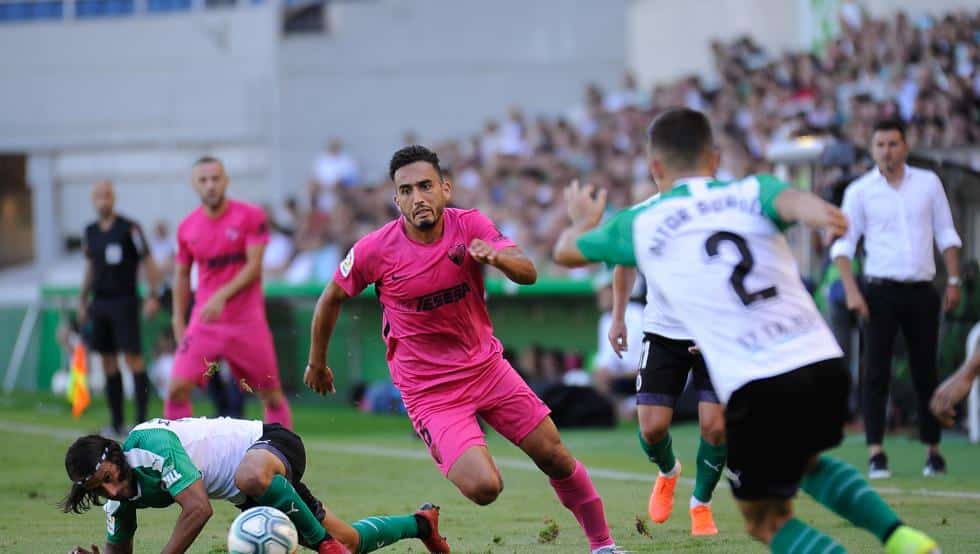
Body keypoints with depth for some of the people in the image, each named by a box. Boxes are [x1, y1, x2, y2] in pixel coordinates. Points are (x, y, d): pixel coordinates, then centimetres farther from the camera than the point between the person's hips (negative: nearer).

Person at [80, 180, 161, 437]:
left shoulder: (129, 228, -6)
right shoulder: (90, 232, 12)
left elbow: (147, 262, -5)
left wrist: (152, 296, -11)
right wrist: (83, 301, 20)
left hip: (124, 301, -6)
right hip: (100, 302, 6)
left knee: (133, 358, -11)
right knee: (108, 363, 6)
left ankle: (142, 420, -10)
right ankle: (116, 423, 11)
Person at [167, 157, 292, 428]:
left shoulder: (251, 217, -5)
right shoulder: (187, 227, 4)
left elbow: (254, 267, -12)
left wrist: (221, 296, -23)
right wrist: (178, 320, 11)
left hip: (247, 322, -2)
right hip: (204, 323, 2)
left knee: (271, 394, 4)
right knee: (178, 389, -12)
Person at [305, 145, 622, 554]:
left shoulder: (470, 226, -10)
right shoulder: (374, 251, -15)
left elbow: (528, 273, -20)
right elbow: (331, 299, 2)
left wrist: (496, 257, -43)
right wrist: (317, 363, 12)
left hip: (485, 365, 4)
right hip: (429, 391, -4)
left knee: (555, 456, 6)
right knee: (483, 488, -22)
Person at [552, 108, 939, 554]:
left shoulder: (640, 225, 11)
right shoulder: (751, 192, 12)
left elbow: (565, 252, 30)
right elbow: (790, 200, -14)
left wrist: (584, 220, 53)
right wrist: (816, 213, -37)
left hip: (756, 387, -4)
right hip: (824, 365, 4)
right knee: (805, 461, 33)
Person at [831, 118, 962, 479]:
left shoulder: (928, 183, 8)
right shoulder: (860, 191, 2)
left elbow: (945, 233, 13)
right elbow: (843, 243, 1)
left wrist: (953, 279, 5)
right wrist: (851, 290, -11)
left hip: (921, 292, 2)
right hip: (881, 291, -2)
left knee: (925, 373, 4)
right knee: (877, 371, -8)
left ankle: (932, 450, 11)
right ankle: (876, 453, -10)